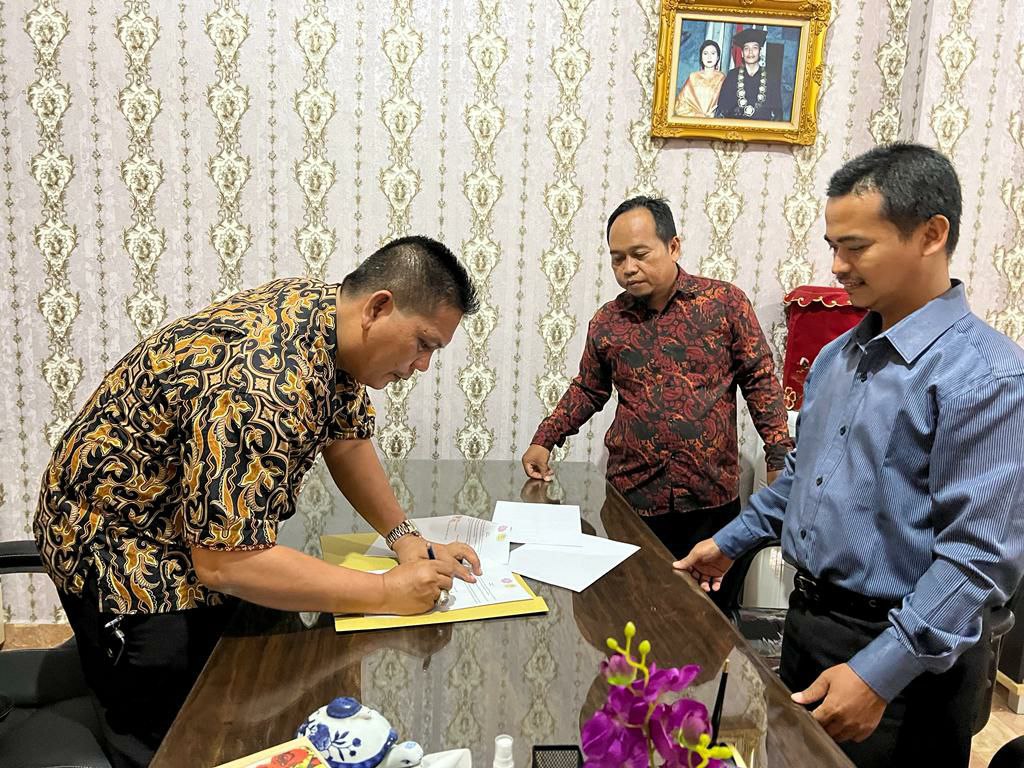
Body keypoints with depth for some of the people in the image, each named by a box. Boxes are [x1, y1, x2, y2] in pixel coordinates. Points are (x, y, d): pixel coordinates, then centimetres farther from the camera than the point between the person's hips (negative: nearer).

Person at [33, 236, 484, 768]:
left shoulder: (327, 308, -7)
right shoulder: (266, 388, -36)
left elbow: (347, 440, 5)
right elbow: (223, 562, -35)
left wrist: (406, 540, -5)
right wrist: (386, 593, -29)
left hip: (215, 526, 9)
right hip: (120, 548, -8)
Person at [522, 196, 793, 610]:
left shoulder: (725, 302, -2)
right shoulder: (606, 323, 5)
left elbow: (759, 380, 2)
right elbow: (587, 390, 17)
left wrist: (780, 458, -3)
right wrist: (544, 440, 7)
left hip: (713, 497, -1)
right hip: (633, 496, 2)